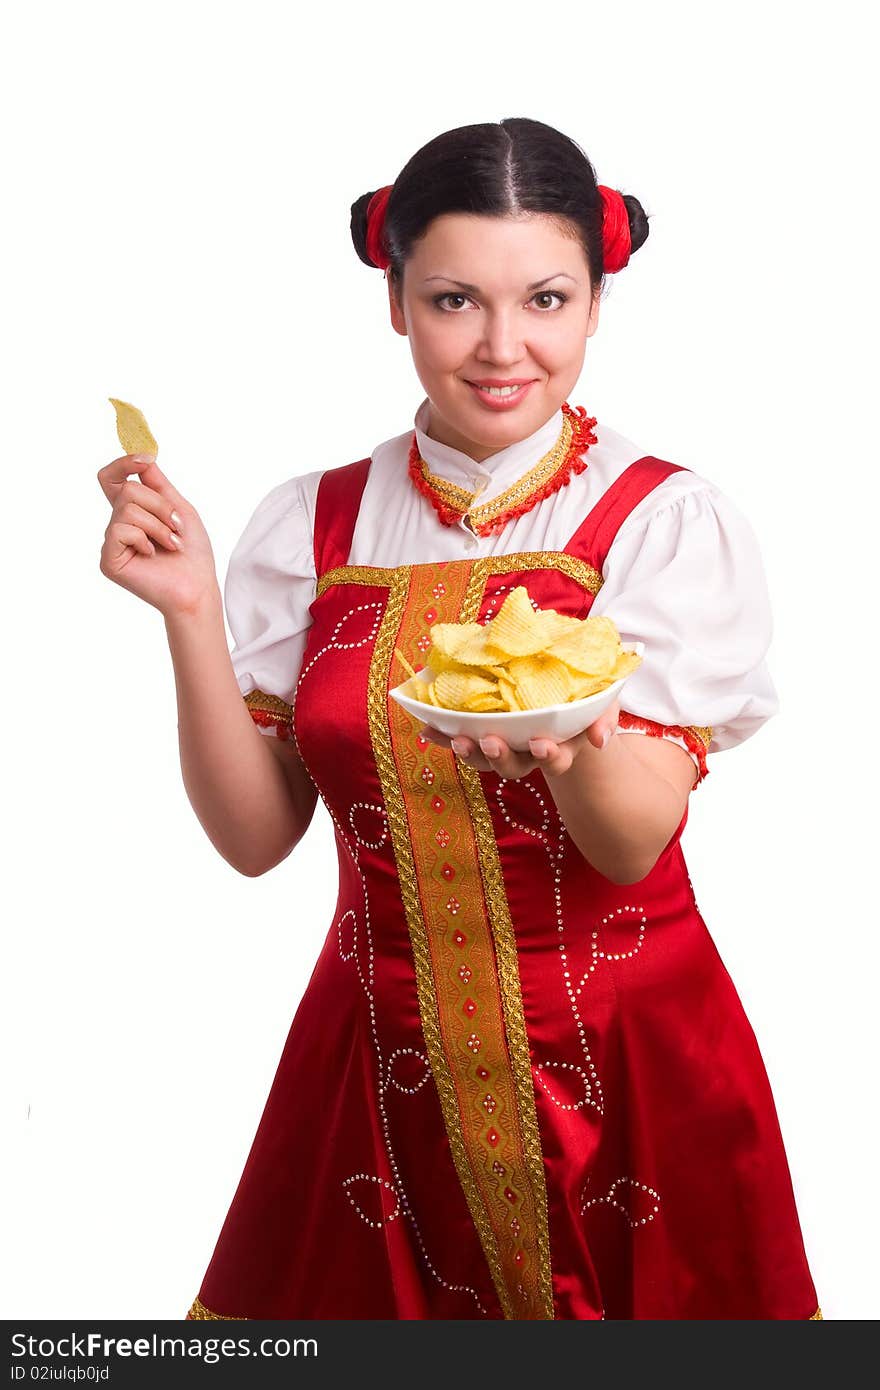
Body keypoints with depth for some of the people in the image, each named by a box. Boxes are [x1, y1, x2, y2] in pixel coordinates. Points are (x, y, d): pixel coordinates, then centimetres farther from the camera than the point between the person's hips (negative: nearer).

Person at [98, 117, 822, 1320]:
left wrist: (569, 739, -36)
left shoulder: (669, 521, -8)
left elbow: (636, 841, -15)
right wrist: (191, 613, -14)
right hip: (384, 1071, 2)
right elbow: (254, 834, -2)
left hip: (627, 1063, -2)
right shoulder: (312, 525, 0)